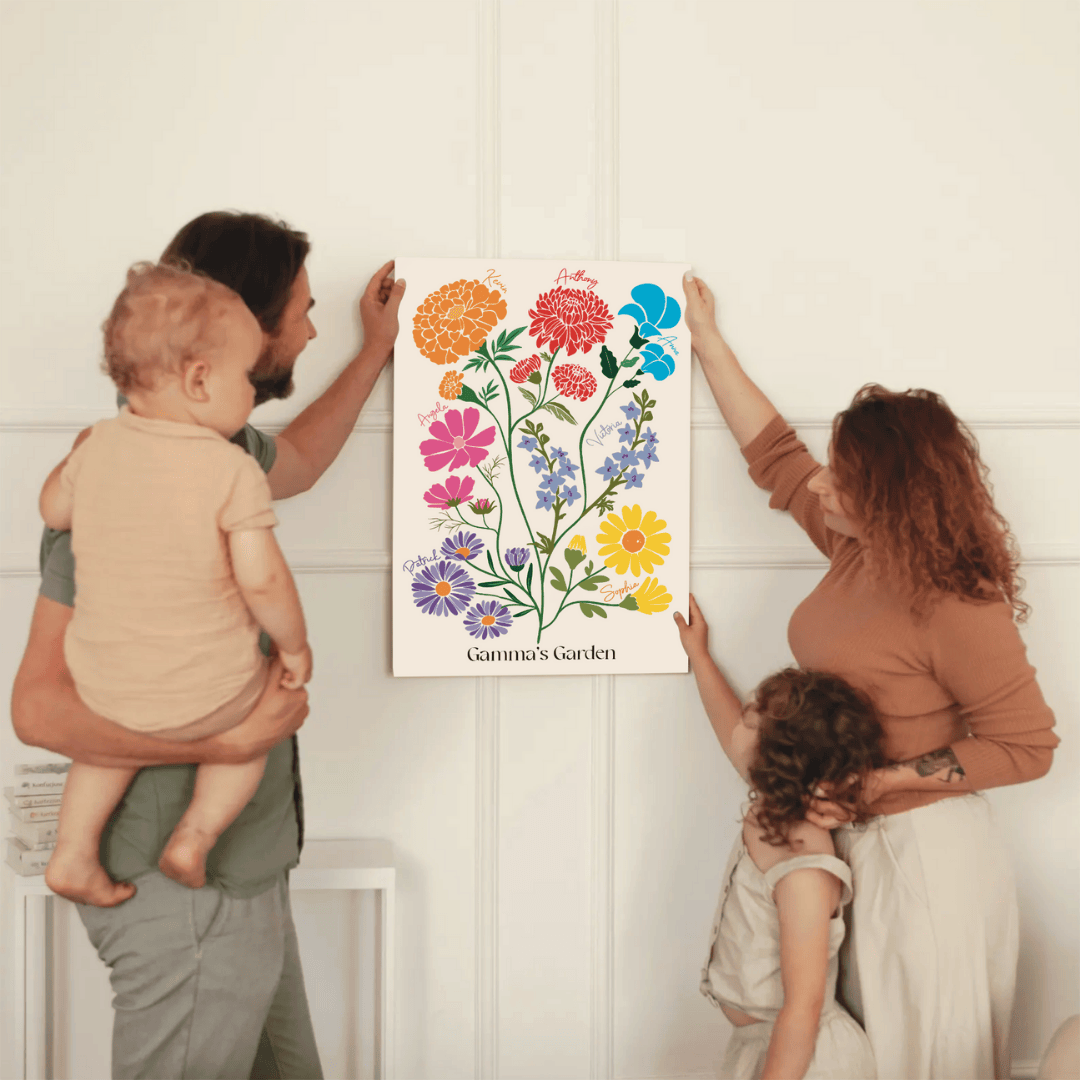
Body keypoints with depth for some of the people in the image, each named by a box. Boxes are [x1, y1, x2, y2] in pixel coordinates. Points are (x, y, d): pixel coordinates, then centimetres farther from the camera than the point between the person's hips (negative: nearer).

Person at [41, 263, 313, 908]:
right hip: (205, 696, -4)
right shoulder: (233, 472, -21)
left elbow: (54, 509, 13)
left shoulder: (101, 447, -5)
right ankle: (197, 835, 13)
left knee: (118, 732, 36)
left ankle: (74, 850, 25)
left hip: (101, 685, 4)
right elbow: (262, 580, -24)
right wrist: (295, 644, -7)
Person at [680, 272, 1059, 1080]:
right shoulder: (862, 550, 0)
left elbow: (1026, 746, -19)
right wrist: (707, 342, 18)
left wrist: (882, 780, -21)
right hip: (858, 840, 8)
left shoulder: (955, 608, -23)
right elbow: (775, 454, 13)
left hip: (925, 853, -8)